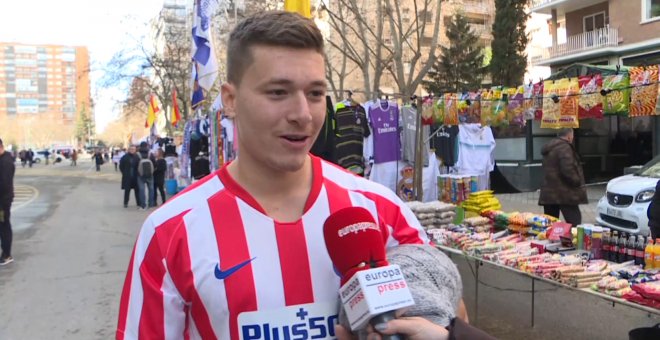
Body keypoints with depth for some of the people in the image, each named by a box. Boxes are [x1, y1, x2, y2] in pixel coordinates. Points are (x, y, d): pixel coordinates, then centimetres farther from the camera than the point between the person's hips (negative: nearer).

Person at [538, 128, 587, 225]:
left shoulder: (549, 148, 18)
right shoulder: (564, 147, -12)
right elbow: (568, 170, -22)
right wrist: (578, 182, -9)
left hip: (548, 192, 9)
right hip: (563, 192, -9)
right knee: (574, 221, -3)